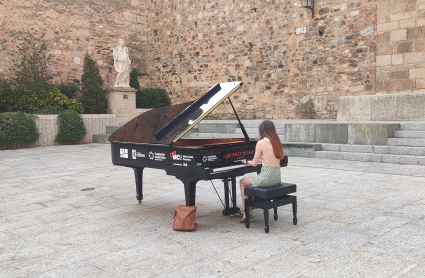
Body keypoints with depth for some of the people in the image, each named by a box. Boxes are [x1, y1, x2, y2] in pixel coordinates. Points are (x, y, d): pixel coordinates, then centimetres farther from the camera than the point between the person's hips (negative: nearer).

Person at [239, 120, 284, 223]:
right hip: (277, 178, 7)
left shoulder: (261, 143, -14)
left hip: (266, 179, -7)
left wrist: (246, 161, 13)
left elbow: (254, 164, -9)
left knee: (242, 182, 18)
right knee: (254, 179, 34)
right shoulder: (276, 142, 5)